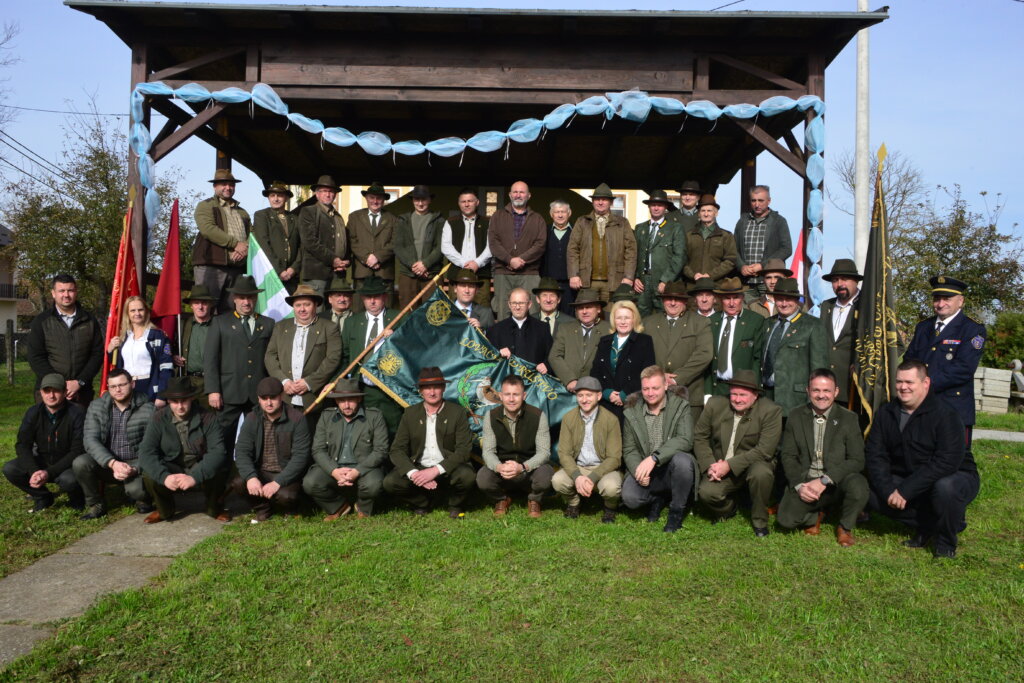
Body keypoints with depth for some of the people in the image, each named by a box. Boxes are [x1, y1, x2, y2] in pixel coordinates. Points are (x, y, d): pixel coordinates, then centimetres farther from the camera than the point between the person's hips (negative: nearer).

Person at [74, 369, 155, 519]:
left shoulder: (148, 409, -10)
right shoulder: (96, 407, -1)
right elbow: (90, 439, -12)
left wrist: (135, 469, -28)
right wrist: (113, 463, -27)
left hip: (135, 463, -3)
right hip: (106, 462, 4)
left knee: (136, 489, -33)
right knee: (80, 463, -26)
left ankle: (143, 499, 8)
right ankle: (95, 505, 0)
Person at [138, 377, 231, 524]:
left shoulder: (207, 418, -16)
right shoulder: (159, 419, -11)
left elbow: (218, 451, -26)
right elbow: (146, 452, -18)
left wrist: (195, 477, -41)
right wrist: (164, 476, -35)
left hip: (200, 467, -2)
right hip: (172, 468, 2)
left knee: (217, 471, -33)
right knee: (149, 475, -27)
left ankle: (215, 509, 0)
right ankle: (165, 510, 5)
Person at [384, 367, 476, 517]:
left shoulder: (457, 412, -3)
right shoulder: (410, 414, 3)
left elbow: (464, 449, -11)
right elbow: (397, 449, -1)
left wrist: (436, 471, -23)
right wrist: (413, 473, -21)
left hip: (447, 469, -2)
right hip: (418, 467, 2)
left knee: (466, 476, -33)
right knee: (390, 482, -24)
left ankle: (455, 505, 2)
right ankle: (422, 503, 7)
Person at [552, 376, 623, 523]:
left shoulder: (610, 419, -10)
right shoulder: (569, 418, -2)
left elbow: (614, 458, -11)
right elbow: (564, 453, -5)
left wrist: (592, 478, -24)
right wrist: (577, 476, -24)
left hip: (604, 468, -2)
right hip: (577, 468, 2)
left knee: (611, 487, -34)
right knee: (558, 480, -28)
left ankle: (610, 508, 5)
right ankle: (573, 504, 8)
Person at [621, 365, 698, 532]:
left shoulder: (680, 406, -5)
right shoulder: (631, 412, 3)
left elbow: (685, 440, -19)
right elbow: (629, 449, 1)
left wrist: (654, 458, -31)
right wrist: (638, 471, -21)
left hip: (671, 468, -2)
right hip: (644, 470, 2)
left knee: (682, 459, -35)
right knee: (629, 497, -26)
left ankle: (677, 510, -8)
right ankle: (658, 499, 13)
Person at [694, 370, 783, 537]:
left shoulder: (771, 411, -13)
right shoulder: (715, 404, -2)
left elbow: (764, 450, -19)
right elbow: (699, 437, 2)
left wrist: (729, 465, -26)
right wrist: (709, 465, -14)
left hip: (754, 463, -2)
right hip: (720, 466, 2)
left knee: (761, 473, -36)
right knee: (706, 492, -25)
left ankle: (759, 521, -8)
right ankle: (727, 508, 14)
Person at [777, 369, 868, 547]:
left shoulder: (849, 419, -2)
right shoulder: (796, 417, 3)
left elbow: (857, 460, -10)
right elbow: (788, 456, 3)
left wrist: (824, 481, -21)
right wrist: (799, 485, -14)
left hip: (836, 484, -1)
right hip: (804, 482, 1)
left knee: (858, 485, -34)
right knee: (785, 519, -21)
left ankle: (845, 527, 0)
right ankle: (815, 516, 18)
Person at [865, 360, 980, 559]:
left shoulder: (945, 413, -19)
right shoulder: (886, 413, -1)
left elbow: (947, 462, -28)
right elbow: (874, 455, -6)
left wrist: (905, 490, -31)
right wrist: (888, 490, -22)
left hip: (955, 477, -5)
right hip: (907, 479, 5)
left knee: (945, 487, -38)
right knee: (870, 492, -15)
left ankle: (946, 545, -10)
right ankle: (926, 526, 5)